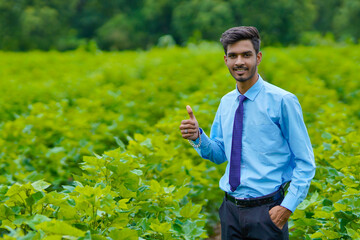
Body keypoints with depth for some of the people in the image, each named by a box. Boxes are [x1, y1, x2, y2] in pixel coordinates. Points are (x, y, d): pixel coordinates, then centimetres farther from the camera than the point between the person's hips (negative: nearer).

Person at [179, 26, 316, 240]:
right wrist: (197, 136, -5)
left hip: (266, 211, -5)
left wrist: (288, 206, -17)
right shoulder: (226, 102, 8)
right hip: (231, 209, 5)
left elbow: (305, 163, -8)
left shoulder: (283, 101, -11)